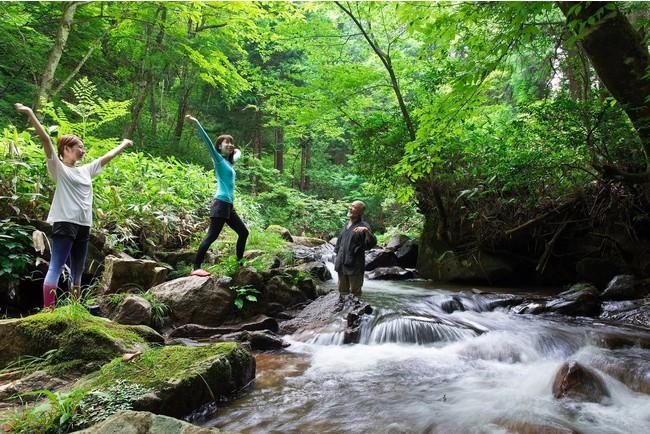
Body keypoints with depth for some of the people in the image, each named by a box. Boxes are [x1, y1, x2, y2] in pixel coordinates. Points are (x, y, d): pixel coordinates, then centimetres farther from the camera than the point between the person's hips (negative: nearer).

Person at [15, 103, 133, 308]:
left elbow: (106, 157, 31)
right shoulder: (58, 168, 1)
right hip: (64, 223, -7)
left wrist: (123, 145, 41)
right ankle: (48, 311, -11)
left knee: (77, 271, 11)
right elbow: (45, 139, -8)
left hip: (83, 226, 7)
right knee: (56, 268, -10)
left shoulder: (86, 170, 19)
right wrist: (31, 114, -16)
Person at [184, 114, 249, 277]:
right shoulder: (218, 159, -3)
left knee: (243, 232, 15)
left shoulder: (229, 162, 17)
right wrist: (196, 124, -24)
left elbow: (237, 156, 42)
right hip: (221, 203, -9)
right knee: (212, 236, -15)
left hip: (229, 205, 9)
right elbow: (208, 142, -16)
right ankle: (196, 268, -16)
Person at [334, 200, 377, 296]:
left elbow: (372, 243, -26)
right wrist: (337, 257, 18)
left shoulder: (363, 226, -11)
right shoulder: (346, 224, 11)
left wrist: (366, 231, -43)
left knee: (355, 293, 4)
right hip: (341, 265, 7)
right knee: (342, 291, 18)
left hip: (355, 266, -7)